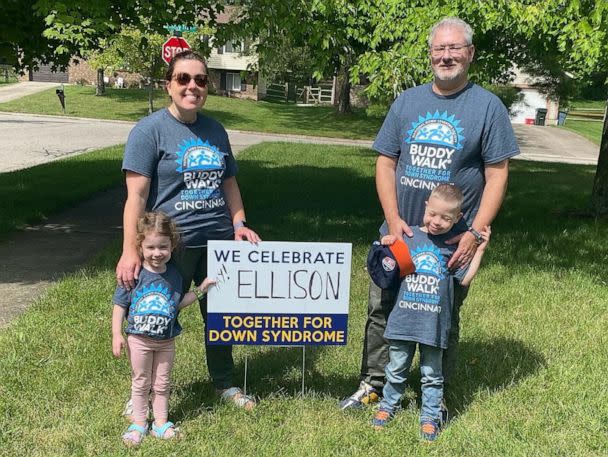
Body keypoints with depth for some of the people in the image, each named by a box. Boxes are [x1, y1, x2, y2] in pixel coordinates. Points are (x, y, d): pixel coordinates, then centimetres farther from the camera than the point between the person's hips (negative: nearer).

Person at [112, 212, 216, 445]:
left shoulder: (174, 275, -2)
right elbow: (120, 305, -8)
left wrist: (200, 290, 2)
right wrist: (117, 334, -13)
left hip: (166, 341, 3)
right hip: (139, 340, -3)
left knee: (162, 384, 15)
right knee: (140, 383, 13)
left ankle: (161, 422, 28)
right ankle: (139, 424, 27)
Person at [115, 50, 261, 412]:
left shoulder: (215, 130, 11)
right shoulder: (150, 130, -8)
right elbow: (136, 195, -13)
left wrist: (239, 224, 6)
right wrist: (131, 251, -17)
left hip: (219, 242, 6)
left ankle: (225, 384, 36)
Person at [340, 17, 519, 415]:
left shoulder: (487, 106, -3)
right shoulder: (407, 102, 6)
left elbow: (497, 174, -5)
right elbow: (386, 163, 6)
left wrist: (475, 233, -13)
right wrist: (394, 220, -6)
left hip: (452, 243, -3)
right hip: (399, 234, 3)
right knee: (381, 311, 10)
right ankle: (373, 384, 27)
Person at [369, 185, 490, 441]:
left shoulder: (455, 243, -1)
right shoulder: (408, 235, 0)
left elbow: (465, 279, -2)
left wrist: (480, 250, -6)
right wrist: (387, 248, -9)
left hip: (434, 322, -1)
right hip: (403, 318, 1)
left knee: (431, 375, 11)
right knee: (396, 369, 17)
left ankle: (430, 417, 26)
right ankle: (389, 405, 36)